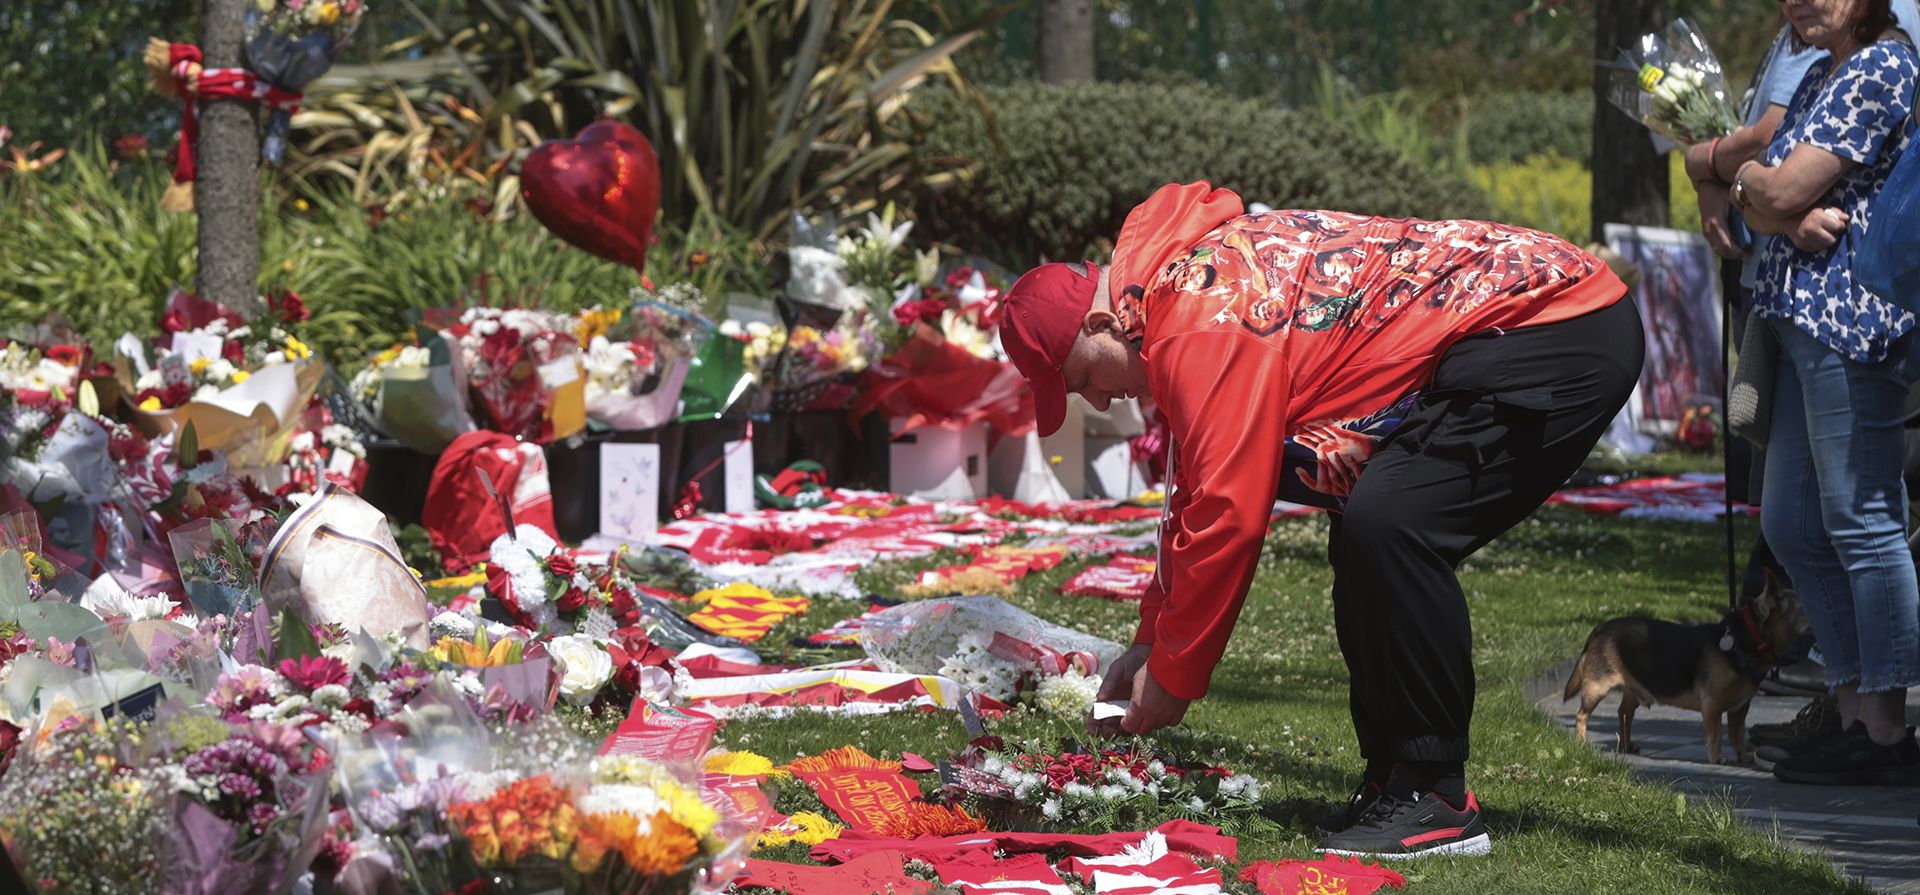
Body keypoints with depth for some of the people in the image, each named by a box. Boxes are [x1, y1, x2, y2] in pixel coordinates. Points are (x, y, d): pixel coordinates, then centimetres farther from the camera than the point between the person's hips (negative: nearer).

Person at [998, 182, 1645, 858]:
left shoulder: (1204, 329, -19)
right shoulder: (1183, 285, 14)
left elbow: (1228, 514, -20)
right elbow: (1195, 494, 24)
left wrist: (1171, 679, -8)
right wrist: (1151, 644, 23)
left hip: (1565, 337, -11)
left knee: (1386, 526, -23)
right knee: (1371, 545, 11)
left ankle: (1436, 799, -16)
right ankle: (1395, 782, 12)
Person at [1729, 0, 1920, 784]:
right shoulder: (1820, 78, 20)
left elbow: (1783, 190, -16)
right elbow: (1762, 206, 13)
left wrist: (1748, 175, 6)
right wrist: (1788, 217, -10)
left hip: (1850, 317, -10)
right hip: (1802, 315, 11)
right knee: (1791, 524, 10)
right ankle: (1856, 717, 14)